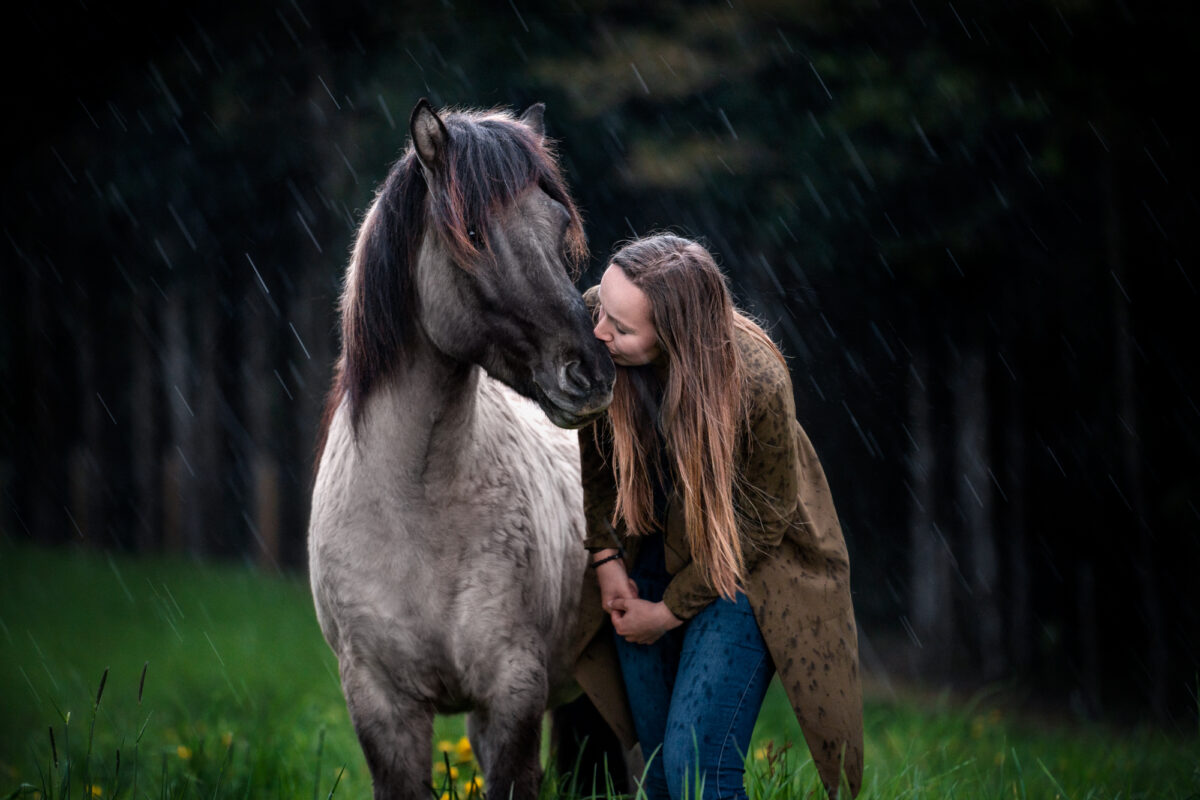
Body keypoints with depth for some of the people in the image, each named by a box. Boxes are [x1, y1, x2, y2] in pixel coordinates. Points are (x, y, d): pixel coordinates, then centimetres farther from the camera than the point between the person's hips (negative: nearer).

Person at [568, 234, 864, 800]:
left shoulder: (756, 383, -33)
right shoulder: (590, 325, -22)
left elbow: (764, 518, -17)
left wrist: (670, 611, -11)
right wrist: (606, 557, -4)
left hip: (746, 561, -5)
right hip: (645, 557, 5)